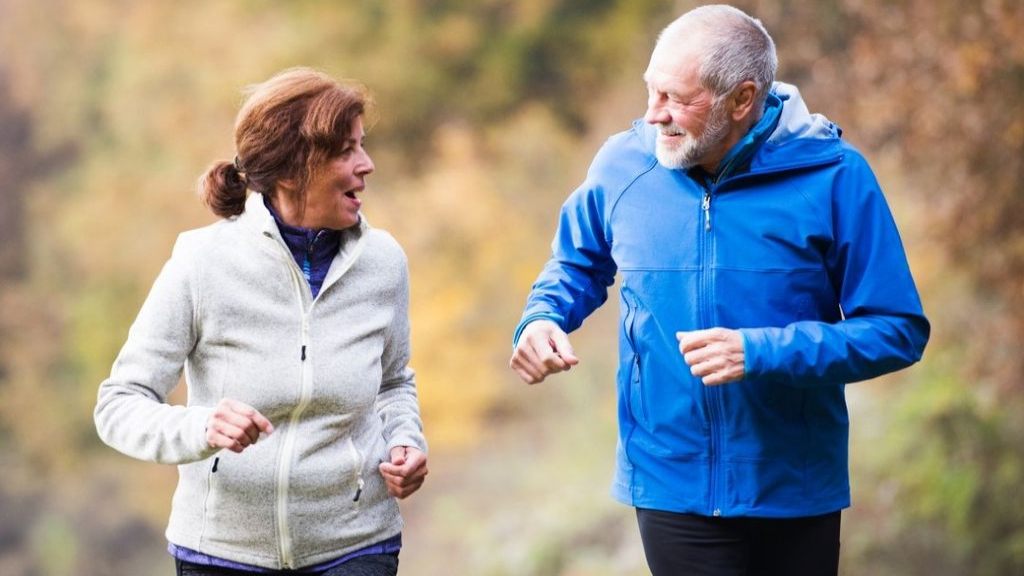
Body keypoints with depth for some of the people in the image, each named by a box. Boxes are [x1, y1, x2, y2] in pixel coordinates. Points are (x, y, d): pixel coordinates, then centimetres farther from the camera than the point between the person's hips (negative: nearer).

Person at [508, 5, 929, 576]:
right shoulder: (622, 164, -3)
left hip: (796, 493, -1)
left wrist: (762, 353, -21)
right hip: (670, 483, 1)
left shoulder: (833, 176, -12)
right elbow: (577, 265, 16)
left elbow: (899, 331, -11)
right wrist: (542, 320, -6)